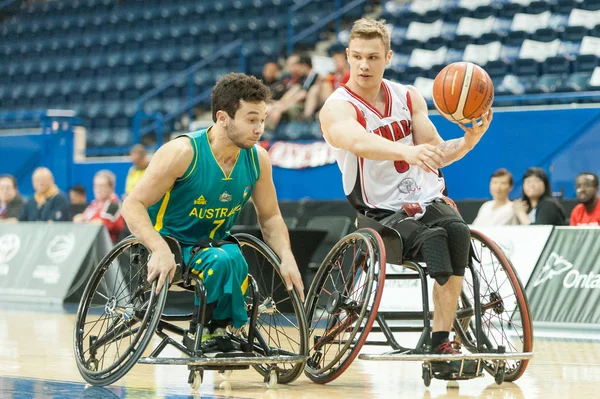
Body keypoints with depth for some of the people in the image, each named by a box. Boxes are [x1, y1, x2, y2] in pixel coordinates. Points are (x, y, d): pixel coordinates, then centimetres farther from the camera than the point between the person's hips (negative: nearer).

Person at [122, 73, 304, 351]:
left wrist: (287, 258, -13)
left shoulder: (257, 159, -6)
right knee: (220, 261, -34)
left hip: (215, 243, 4)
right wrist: (161, 250, -38)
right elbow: (133, 205, -21)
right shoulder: (183, 153, -21)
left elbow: (270, 217, 7)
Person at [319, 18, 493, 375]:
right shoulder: (337, 108, -7)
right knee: (433, 238, -34)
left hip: (429, 202, 4)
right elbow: (359, 142, -31)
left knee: (457, 231, -30)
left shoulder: (409, 97, 10)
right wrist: (406, 151, -50)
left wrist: (469, 140, -14)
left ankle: (441, 345, -32)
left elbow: (437, 154, 8)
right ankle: (442, 345, -33)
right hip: (383, 215, -4)